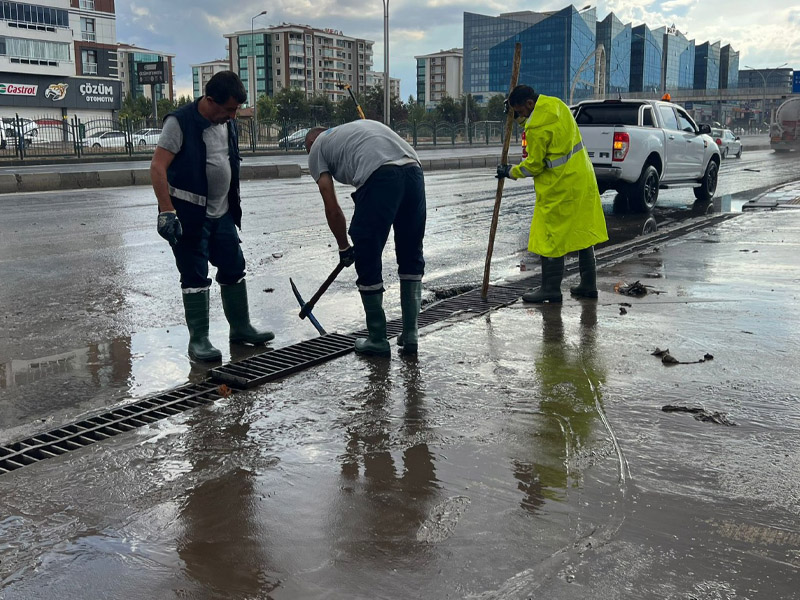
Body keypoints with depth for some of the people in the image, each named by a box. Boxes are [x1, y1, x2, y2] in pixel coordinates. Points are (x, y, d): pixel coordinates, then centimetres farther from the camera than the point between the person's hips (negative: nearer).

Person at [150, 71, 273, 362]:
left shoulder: (227, 124, 9)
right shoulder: (180, 122, -14)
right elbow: (157, 167, -19)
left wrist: (235, 204, 21)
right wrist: (167, 211, -26)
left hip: (222, 213, 7)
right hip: (190, 215, -7)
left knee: (234, 269, 12)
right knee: (195, 278, -2)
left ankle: (241, 328, 26)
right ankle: (198, 340, 7)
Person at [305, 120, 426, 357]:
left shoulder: (316, 149, 22)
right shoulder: (360, 125, 39)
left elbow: (332, 208, 14)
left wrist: (344, 248, 26)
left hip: (379, 177, -6)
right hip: (413, 170, 6)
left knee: (368, 263, 9)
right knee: (411, 258, 18)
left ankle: (377, 341, 18)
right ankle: (410, 335, 24)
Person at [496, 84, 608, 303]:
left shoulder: (537, 127, -21)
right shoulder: (556, 104, 5)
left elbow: (534, 165, -14)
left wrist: (510, 172, 1)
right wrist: (521, 118, 14)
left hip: (559, 187, -10)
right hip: (582, 179, 10)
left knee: (551, 236, 0)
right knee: (582, 231, 14)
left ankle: (551, 288, 5)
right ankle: (588, 285, 22)